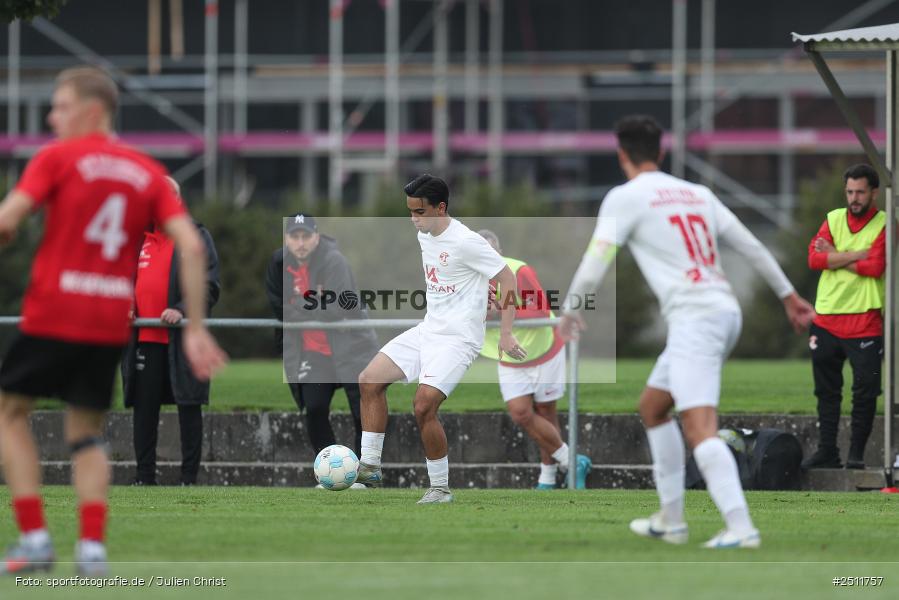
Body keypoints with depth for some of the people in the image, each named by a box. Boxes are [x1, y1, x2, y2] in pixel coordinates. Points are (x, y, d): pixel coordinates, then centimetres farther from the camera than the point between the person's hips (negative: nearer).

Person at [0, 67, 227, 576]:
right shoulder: (149, 172, 11)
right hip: (112, 323, 4)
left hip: (54, 312, -4)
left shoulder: (57, 158, -1)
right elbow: (192, 247, 2)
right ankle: (92, 547, 0)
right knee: (87, 432, 17)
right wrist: (195, 329, 3)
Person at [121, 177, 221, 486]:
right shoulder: (138, 238, 16)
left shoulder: (195, 237, 1)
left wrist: (181, 310, -19)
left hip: (183, 339, -5)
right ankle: (144, 477, 9)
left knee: (188, 407, -1)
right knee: (144, 408, 4)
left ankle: (189, 478, 1)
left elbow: (209, 285, -6)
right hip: (145, 339, 5)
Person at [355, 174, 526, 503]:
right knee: (369, 380, 4)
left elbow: (508, 278, -15)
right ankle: (369, 467, 9)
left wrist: (505, 334, -18)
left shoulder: (466, 242, -18)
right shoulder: (424, 236, 8)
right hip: (427, 329, 9)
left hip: (458, 338, -9)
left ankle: (441, 489, -7)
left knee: (423, 406, -21)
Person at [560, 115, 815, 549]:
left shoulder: (624, 198, -1)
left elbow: (595, 263, -5)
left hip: (694, 318, -8)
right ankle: (670, 520, 23)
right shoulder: (697, 193, 18)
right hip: (726, 312, 8)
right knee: (652, 407, 23)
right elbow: (751, 246, 20)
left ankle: (740, 527, -32)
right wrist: (788, 295, 28)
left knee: (700, 430, -18)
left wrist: (570, 311, 11)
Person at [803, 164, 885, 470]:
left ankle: (856, 453, 3)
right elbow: (814, 258, -5)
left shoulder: (885, 225, -2)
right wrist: (856, 255, -12)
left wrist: (834, 257, -8)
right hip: (826, 319, 4)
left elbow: (875, 267, -17)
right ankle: (827, 451, 16)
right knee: (826, 392, 9)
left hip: (864, 321, -4)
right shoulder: (834, 219, 10)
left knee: (865, 391, -6)